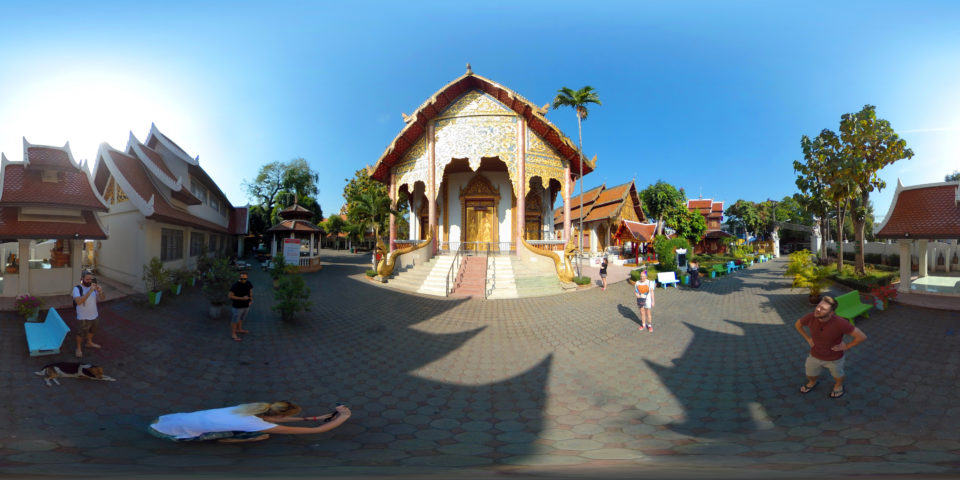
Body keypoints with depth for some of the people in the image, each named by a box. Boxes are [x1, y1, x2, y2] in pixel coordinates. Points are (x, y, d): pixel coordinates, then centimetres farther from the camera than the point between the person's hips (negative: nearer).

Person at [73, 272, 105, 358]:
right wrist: (90, 291, -42)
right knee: (81, 333, 13)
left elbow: (102, 298, -6)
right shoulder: (77, 289, -22)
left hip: (94, 315, 6)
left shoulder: (93, 287, -5)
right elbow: (79, 301, -36)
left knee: (92, 331, 27)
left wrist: (100, 291, -28)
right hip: (83, 317, -6)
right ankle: (79, 348, 34)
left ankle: (89, 343, 50)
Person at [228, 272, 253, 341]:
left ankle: (239, 329, 45)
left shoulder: (248, 283, -5)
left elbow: (250, 291, 12)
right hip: (238, 306, -6)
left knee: (241, 318, 25)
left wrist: (251, 299, -4)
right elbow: (230, 296, -21)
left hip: (246, 306, 6)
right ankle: (233, 334, 23)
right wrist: (242, 298, -26)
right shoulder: (235, 285, -23)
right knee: (235, 320, 9)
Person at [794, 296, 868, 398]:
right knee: (810, 375, 27)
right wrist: (808, 339, -5)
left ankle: (838, 385, 63)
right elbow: (797, 324, -4)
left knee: (837, 374, 30)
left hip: (834, 357, -3)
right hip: (815, 355, 3)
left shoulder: (839, 323, -38)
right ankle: (813, 382, 62)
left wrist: (846, 346, -19)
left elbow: (862, 336, -28)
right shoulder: (810, 317, -27)